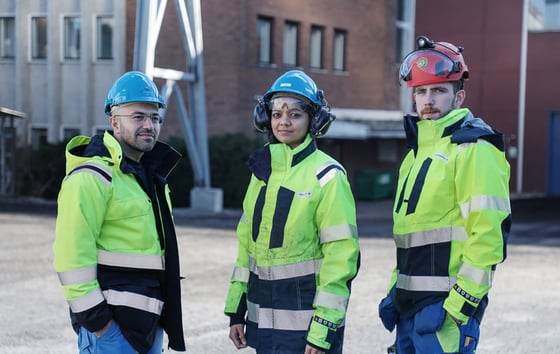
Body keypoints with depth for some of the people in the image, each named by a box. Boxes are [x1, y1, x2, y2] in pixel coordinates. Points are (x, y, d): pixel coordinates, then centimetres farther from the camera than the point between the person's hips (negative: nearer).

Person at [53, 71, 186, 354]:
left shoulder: (150, 174, 17)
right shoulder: (93, 177, -14)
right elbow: (71, 254, -21)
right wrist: (93, 316, -21)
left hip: (148, 319, 9)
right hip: (110, 322, -9)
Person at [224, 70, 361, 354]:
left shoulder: (327, 176, -9)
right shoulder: (262, 170, 9)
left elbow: (340, 255, -13)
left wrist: (323, 330, -16)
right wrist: (236, 311, 11)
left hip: (306, 320, -6)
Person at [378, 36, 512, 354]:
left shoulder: (473, 149, -10)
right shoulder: (419, 151, 18)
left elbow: (488, 236, -18)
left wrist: (458, 306, -20)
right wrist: (396, 291, 18)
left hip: (446, 303, -9)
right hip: (411, 303, 9)